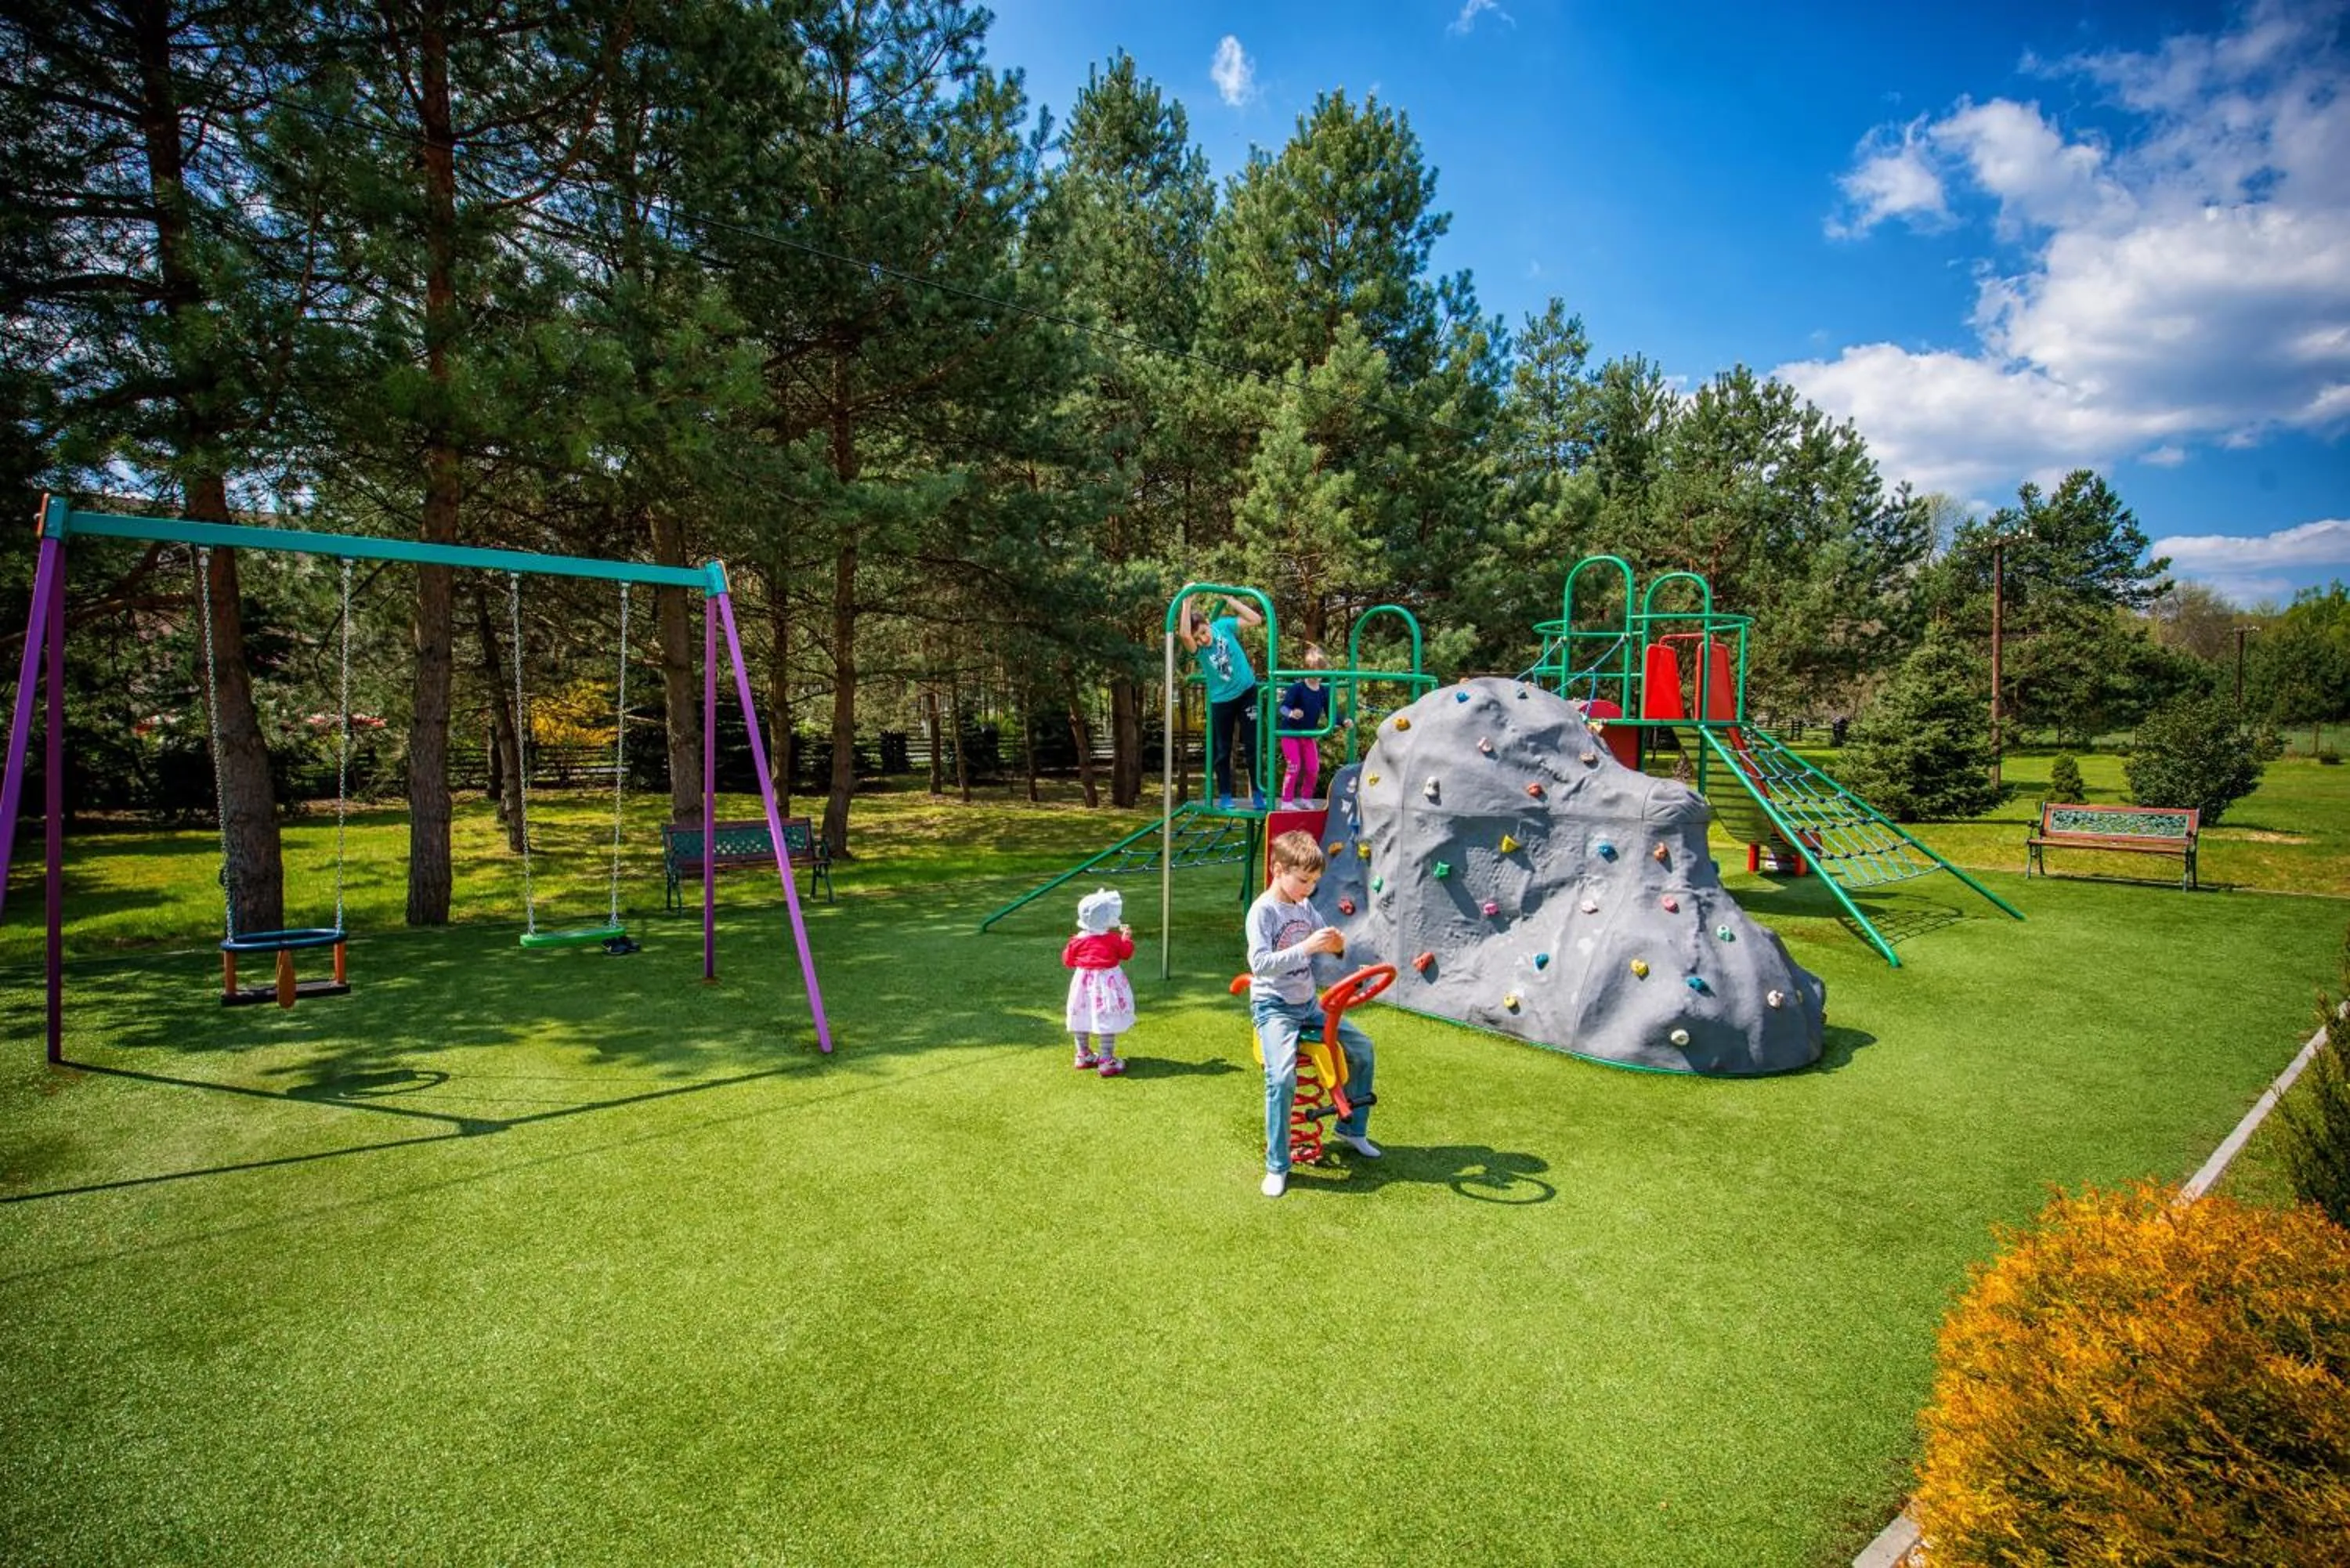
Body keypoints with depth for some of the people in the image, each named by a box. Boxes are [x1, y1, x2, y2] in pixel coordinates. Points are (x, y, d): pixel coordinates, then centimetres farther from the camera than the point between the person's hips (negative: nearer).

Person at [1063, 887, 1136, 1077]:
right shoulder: (1114, 939, -13)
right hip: (1106, 983, -4)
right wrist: (1127, 937, 18)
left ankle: (1084, 1056, 30)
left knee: (1082, 1021, 16)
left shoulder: (1078, 940, -6)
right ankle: (1107, 1062, 1)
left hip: (1084, 982, 4)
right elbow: (1127, 953, 3)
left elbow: (1067, 961, 2)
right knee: (1106, 1021, 0)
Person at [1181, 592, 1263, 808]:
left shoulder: (1224, 625, -8)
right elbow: (1185, 635, -38)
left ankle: (1258, 793, 13)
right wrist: (1187, 603, -37)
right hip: (1221, 700, -1)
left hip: (1246, 691, 1)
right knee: (1222, 751, 6)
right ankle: (1225, 796, 16)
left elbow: (1256, 619, -10)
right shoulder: (1197, 648, -15)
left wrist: (1229, 599, -14)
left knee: (1252, 746, 5)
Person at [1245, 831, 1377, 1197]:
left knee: (1361, 1046, 7)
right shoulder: (1263, 910, -17)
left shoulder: (1305, 907, 4)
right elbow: (1259, 963, -27)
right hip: (1274, 1005, -7)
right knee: (1282, 1077, -25)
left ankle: (1351, 1127, 27)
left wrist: (1337, 946, -13)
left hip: (1307, 1002, 7)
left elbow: (1325, 946, 11)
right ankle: (1277, 1166, -8)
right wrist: (1305, 948, -34)